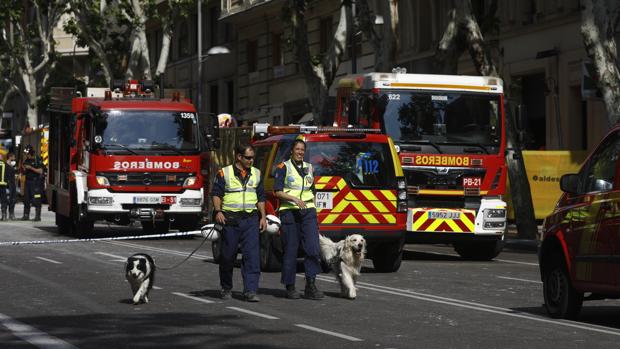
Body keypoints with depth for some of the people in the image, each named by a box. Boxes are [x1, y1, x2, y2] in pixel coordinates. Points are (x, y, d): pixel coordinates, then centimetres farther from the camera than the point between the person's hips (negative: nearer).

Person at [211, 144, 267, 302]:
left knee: (252, 254, -10)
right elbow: (216, 194, 0)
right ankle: (226, 288, 22)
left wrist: (263, 217, 12)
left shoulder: (256, 174, 14)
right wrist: (218, 211, -15)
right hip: (230, 219, -2)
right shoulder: (225, 173, 2)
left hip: (250, 219, 2)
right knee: (228, 255, 5)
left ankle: (250, 290, -13)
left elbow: (261, 197, 20)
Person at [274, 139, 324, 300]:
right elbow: (277, 192, -8)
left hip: (308, 211, 4)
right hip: (289, 212, -4)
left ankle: (310, 286, -7)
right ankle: (290, 288, 7)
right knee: (290, 250, -2)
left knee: (313, 249, -10)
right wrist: (294, 199, -20)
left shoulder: (308, 167, 16)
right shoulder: (283, 167, 0)